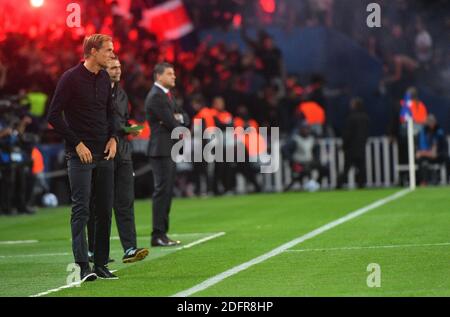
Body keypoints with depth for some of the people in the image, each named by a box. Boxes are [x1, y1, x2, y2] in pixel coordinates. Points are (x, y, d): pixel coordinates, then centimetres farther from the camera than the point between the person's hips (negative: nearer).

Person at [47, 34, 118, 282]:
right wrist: (77, 144, -12)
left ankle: (101, 264, 13)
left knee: (105, 210, 6)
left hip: (104, 154, 7)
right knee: (81, 210, -8)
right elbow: (54, 115, -10)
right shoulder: (70, 78, -9)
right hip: (80, 154, -7)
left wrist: (113, 138, 6)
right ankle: (83, 266, -9)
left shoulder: (105, 79, 11)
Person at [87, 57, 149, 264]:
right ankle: (94, 251, 11)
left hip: (122, 154, 6)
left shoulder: (121, 93, 17)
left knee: (125, 202, -1)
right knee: (98, 205, 2)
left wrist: (131, 129, 6)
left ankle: (130, 249, -5)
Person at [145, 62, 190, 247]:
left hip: (168, 151, 10)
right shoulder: (156, 96, -13)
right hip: (161, 150, -10)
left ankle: (162, 233, 13)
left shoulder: (166, 95, 18)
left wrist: (180, 118, -5)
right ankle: (158, 235, -9)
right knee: (162, 191, -10)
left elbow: (184, 119, 18)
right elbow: (171, 123, -18)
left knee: (166, 192, 10)